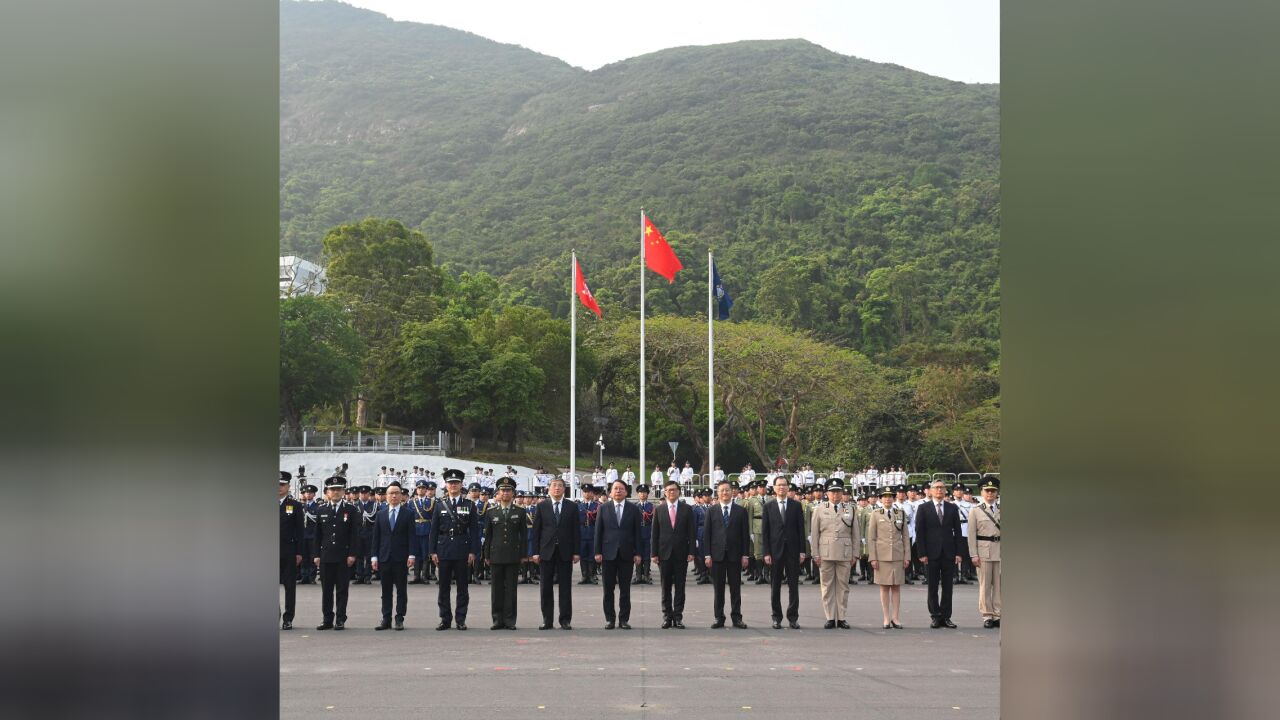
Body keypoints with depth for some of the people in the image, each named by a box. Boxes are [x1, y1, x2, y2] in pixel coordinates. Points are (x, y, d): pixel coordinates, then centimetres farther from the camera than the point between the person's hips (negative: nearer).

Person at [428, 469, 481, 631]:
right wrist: (433, 551, 0)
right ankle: (445, 619, 11)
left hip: (462, 551, -1)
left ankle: (461, 619, 9)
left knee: (462, 586, 3)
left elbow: (474, 530, 1)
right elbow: (434, 530, 6)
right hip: (443, 550, 1)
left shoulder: (469, 505, 4)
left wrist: (473, 551, -6)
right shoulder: (440, 505, 7)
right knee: (444, 587, 4)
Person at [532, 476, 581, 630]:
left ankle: (565, 620, 8)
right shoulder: (542, 506, 5)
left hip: (565, 552, 0)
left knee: (565, 587, 2)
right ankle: (547, 620, 9)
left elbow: (576, 530, 3)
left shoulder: (572, 507, 4)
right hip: (546, 551, 0)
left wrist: (576, 552, -3)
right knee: (546, 588, 3)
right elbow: (536, 530, 3)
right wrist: (535, 552, -3)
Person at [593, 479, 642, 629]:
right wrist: (598, 552, -3)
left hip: (626, 554, 0)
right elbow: (598, 531, 4)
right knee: (608, 589, 4)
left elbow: (637, 532, 3)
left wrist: (637, 553, -3)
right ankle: (609, 618, 11)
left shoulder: (634, 509, 4)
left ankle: (624, 619, 9)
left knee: (625, 589, 3)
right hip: (608, 553, 0)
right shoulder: (603, 509, 5)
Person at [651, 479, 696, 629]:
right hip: (664, 553, 1)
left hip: (681, 553, -1)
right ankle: (667, 616, 10)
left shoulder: (687, 510, 4)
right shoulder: (659, 510, 5)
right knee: (666, 587, 4)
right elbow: (655, 533, 5)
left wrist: (691, 552, -6)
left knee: (680, 587, 2)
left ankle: (678, 616, 6)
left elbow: (692, 532, 2)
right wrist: (654, 553, -1)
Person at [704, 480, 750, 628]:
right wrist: (707, 555, -4)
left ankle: (736, 618, 9)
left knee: (735, 588, 3)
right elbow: (706, 534, 3)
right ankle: (719, 618, 10)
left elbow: (745, 534, 4)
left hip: (734, 555, 0)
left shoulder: (740, 511, 5)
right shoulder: (711, 510, 5)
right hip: (717, 555, 0)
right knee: (718, 588, 4)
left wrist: (745, 555, -2)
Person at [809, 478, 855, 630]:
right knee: (827, 586, 2)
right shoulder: (819, 509, 6)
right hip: (825, 553, -1)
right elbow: (814, 533, 4)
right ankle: (830, 618, 7)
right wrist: (816, 554, -2)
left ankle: (842, 618, 10)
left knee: (843, 586, 4)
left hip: (844, 553, 1)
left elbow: (854, 533, 8)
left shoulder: (850, 509, 8)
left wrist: (854, 554, 4)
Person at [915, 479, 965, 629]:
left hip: (949, 554, 2)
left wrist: (958, 553, 0)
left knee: (948, 587, 4)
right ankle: (936, 617, 9)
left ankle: (945, 617, 10)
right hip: (931, 554, -2)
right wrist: (922, 554, -8)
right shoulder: (923, 509, 3)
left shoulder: (952, 509, 9)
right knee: (932, 588, 2)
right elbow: (919, 532, -1)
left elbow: (957, 532, 8)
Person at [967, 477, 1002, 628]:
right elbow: (971, 535, 0)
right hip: (984, 550, -2)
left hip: (1001, 550, 2)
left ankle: (998, 615, 9)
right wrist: (974, 555, -7)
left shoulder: (1002, 510, 10)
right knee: (985, 585, 0)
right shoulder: (976, 511, 3)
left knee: (999, 584, 3)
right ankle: (987, 616, 6)